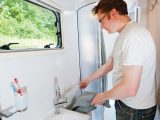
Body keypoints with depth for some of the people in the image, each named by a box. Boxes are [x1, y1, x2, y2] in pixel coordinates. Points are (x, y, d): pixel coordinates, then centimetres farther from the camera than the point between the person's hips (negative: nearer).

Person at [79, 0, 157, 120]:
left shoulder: (134, 35, -26)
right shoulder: (124, 36, 7)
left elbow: (130, 88, -29)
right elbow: (109, 65, 15)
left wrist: (103, 96, -12)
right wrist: (88, 79, 20)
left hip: (135, 110, -8)